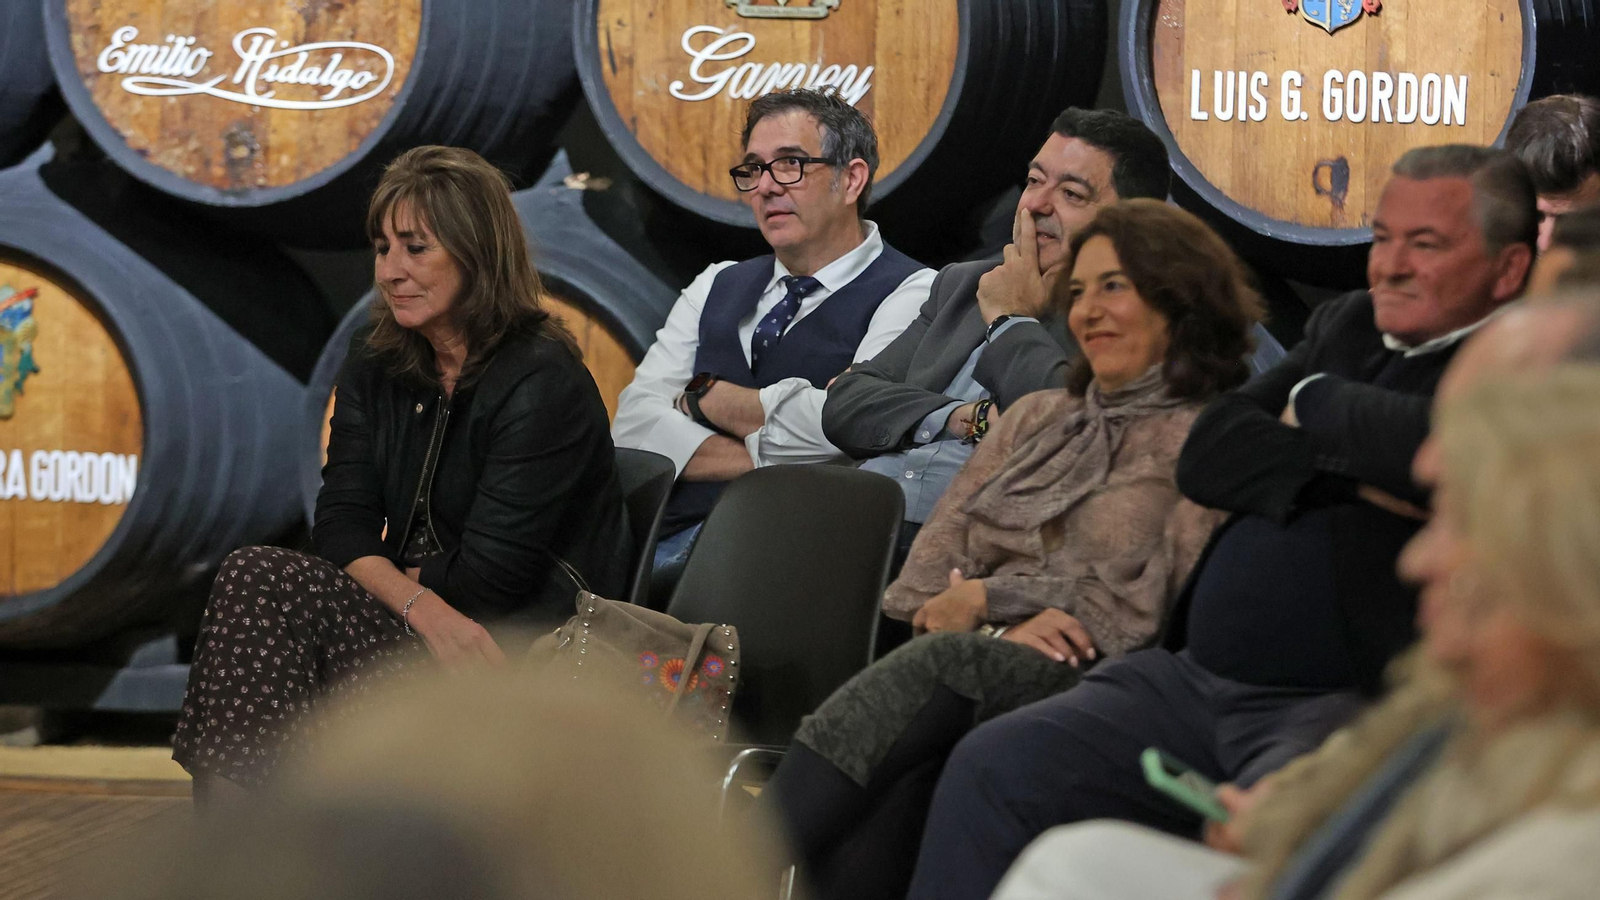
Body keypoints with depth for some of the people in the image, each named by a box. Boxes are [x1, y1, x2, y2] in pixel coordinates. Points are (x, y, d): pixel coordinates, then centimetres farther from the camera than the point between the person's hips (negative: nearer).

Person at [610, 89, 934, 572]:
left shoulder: (911, 295, 3)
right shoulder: (715, 289, 23)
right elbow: (635, 423, 10)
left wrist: (705, 397, 2)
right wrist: (764, 459, -8)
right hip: (670, 530, 6)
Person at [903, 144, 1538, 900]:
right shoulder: (1344, 327, 18)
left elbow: (1431, 451, -25)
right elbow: (1206, 456, 10)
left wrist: (1315, 404, -3)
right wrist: (1347, 477, -7)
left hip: (1350, 705, -8)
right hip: (1196, 682, 8)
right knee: (990, 768, -3)